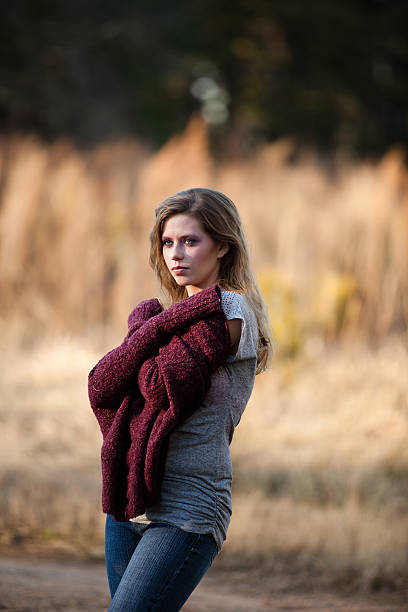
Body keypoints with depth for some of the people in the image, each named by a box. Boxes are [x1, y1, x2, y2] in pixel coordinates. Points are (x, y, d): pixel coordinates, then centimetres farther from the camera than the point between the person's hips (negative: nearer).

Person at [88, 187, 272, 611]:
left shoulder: (228, 310, -7)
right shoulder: (172, 317, 17)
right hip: (128, 505, 8)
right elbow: (100, 388, 6)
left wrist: (144, 326, -1)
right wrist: (152, 331, -6)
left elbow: (164, 385, -18)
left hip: (186, 514, -8)